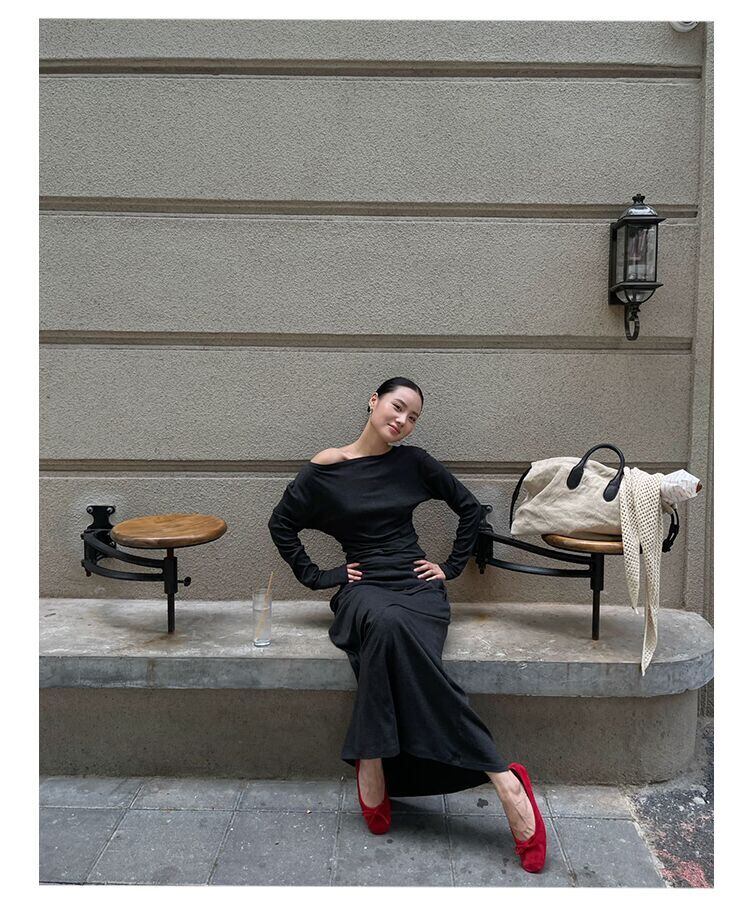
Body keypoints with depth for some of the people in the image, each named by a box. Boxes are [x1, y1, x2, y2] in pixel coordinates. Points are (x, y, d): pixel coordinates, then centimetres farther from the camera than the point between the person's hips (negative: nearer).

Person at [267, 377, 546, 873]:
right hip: (364, 587, -1)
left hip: (417, 583, 1)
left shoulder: (414, 462, 6)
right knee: (387, 622, -39)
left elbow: (470, 508, 15)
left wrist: (452, 567, 10)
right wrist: (318, 577, 7)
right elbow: (282, 524, 12)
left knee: (392, 634, -37)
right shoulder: (326, 468, 2)